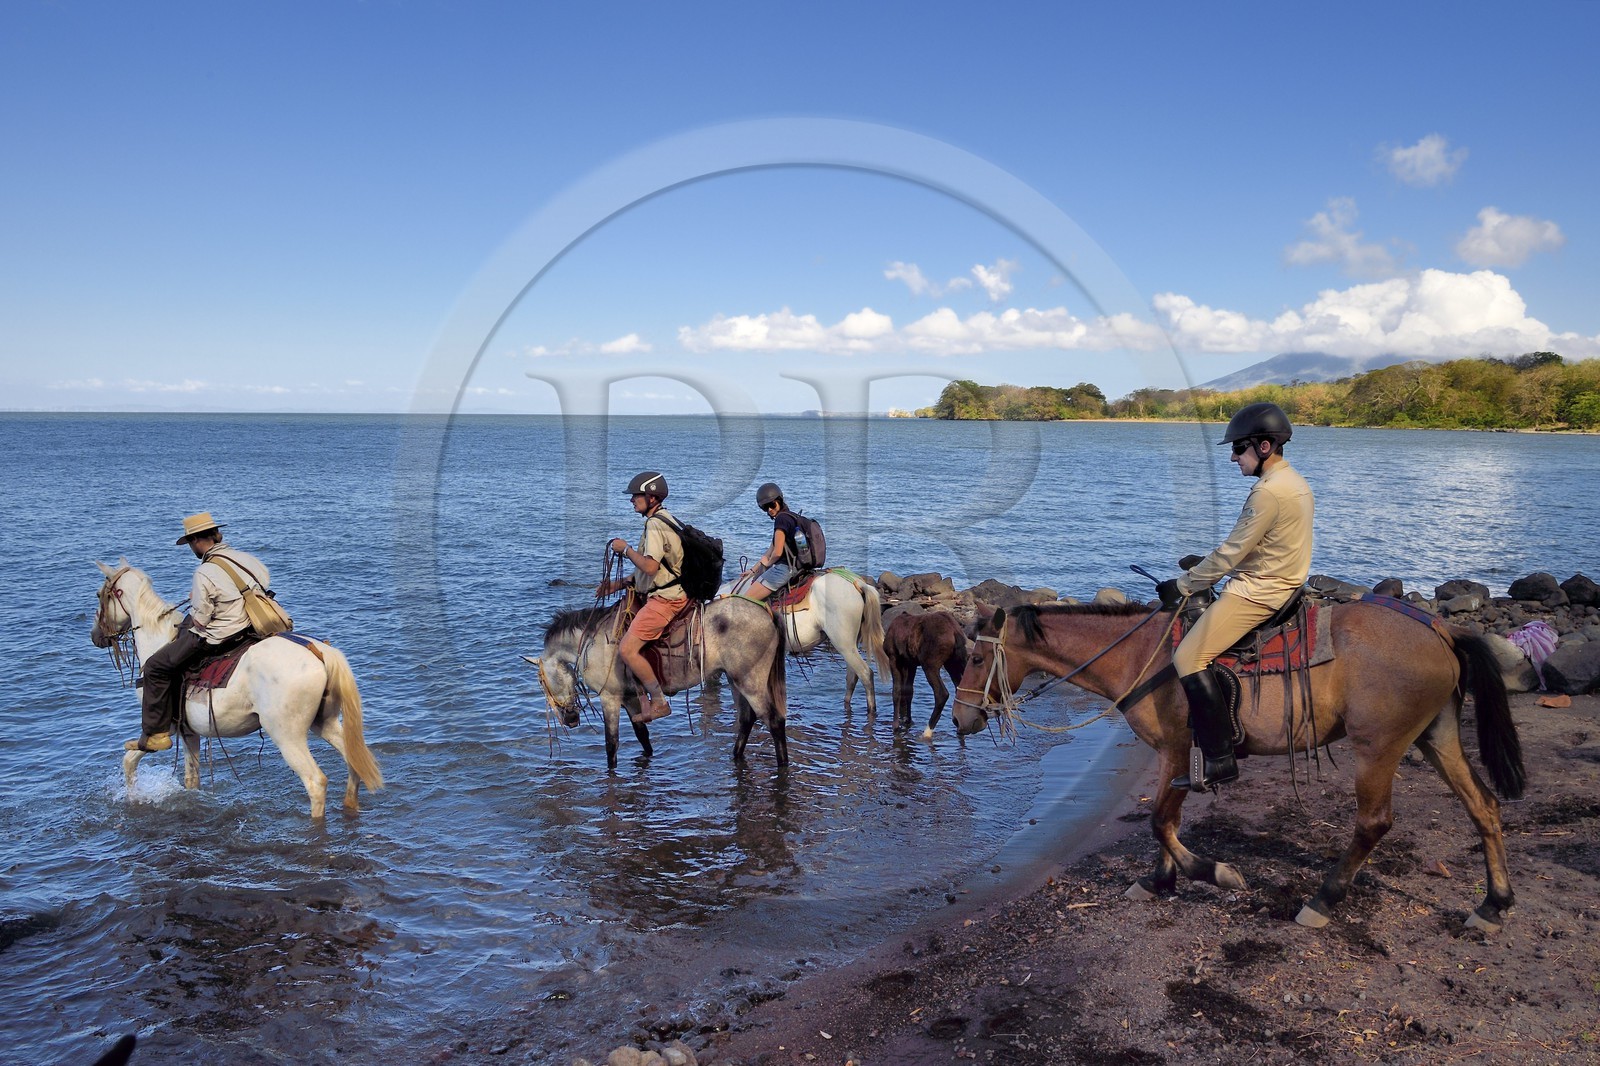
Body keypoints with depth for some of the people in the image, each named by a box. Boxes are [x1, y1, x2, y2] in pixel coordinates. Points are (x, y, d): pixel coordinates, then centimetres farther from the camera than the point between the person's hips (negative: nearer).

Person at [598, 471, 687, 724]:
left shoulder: (655, 523, -15)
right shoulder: (662, 520, 18)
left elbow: (650, 566, -27)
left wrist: (626, 549, -11)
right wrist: (618, 584, 17)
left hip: (664, 599, -11)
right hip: (660, 595, 11)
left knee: (627, 650, -15)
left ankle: (659, 702, -5)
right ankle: (645, 701, 16)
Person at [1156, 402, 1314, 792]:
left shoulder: (1268, 491, -20)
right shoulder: (1295, 482, 13)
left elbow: (1232, 553, -19)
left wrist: (1181, 586, -10)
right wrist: (1200, 569, 19)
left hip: (1257, 592, -11)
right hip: (1281, 583, 11)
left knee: (1189, 656, -18)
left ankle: (1221, 759, -17)